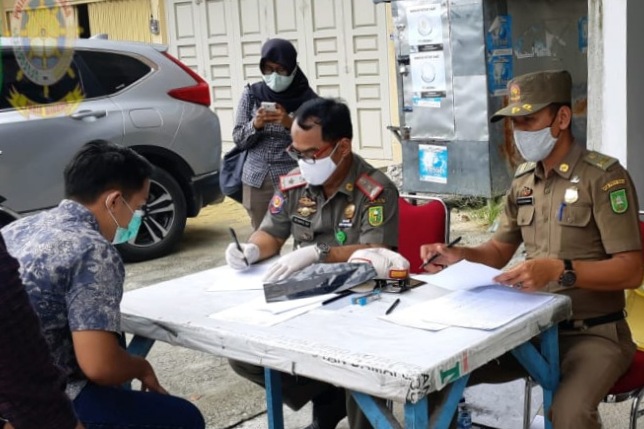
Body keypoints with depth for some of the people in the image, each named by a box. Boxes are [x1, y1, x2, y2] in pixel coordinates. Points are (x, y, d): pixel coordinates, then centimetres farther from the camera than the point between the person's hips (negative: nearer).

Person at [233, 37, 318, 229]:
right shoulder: (251, 94, 4)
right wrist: (255, 125, -14)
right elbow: (239, 139, 5)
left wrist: (290, 124, -19)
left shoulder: (306, 98, -3)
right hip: (257, 180, 3)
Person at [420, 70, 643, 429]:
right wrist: (459, 256, -3)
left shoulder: (604, 176, -12)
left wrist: (560, 271, -30)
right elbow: (500, 250, 18)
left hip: (594, 333, -5)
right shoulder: (523, 180, 8)